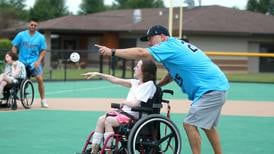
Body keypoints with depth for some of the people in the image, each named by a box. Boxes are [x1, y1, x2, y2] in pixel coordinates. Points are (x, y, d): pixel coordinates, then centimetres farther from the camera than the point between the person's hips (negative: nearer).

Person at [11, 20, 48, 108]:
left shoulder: (40, 37, 1)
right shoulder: (21, 35, 1)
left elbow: (43, 51, 3)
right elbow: (14, 47, 3)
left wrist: (38, 61, -10)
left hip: (34, 62, -1)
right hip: (22, 61, 1)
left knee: (40, 79, -15)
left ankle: (43, 100, -8)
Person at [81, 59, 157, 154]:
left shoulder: (149, 84, -11)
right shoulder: (136, 82, 13)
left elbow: (135, 103, -19)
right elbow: (115, 80, 14)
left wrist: (124, 102, -1)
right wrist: (97, 74, 12)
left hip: (134, 117, -8)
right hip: (124, 112, 8)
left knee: (108, 121, -23)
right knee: (101, 119, -8)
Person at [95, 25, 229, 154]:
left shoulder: (170, 46, -10)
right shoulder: (178, 45, 19)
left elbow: (141, 53, -20)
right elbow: (173, 73, 28)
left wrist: (112, 52, -18)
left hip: (210, 89, -10)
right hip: (217, 87, 10)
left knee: (189, 124, -9)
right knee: (207, 126, 18)